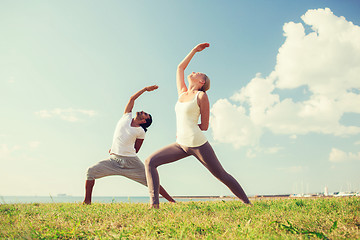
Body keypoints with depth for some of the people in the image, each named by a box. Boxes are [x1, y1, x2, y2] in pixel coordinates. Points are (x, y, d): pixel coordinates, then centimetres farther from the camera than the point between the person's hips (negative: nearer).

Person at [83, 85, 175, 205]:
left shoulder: (140, 132, -1)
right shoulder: (126, 117, 8)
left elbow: (135, 150, 5)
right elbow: (132, 98, 12)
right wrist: (145, 89, 19)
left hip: (131, 161, -3)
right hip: (114, 160, 3)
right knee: (91, 171, -12)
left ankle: (172, 201, 9)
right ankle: (87, 201, 1)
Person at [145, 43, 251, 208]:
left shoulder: (202, 96, -4)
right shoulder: (182, 93, 14)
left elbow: (205, 126, -3)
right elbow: (180, 67, 24)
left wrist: (185, 129, 7)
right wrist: (194, 50, 27)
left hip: (198, 144, -6)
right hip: (181, 145, 6)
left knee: (222, 175, 5)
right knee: (150, 162, -10)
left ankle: (247, 203, 25)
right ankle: (154, 204, -14)